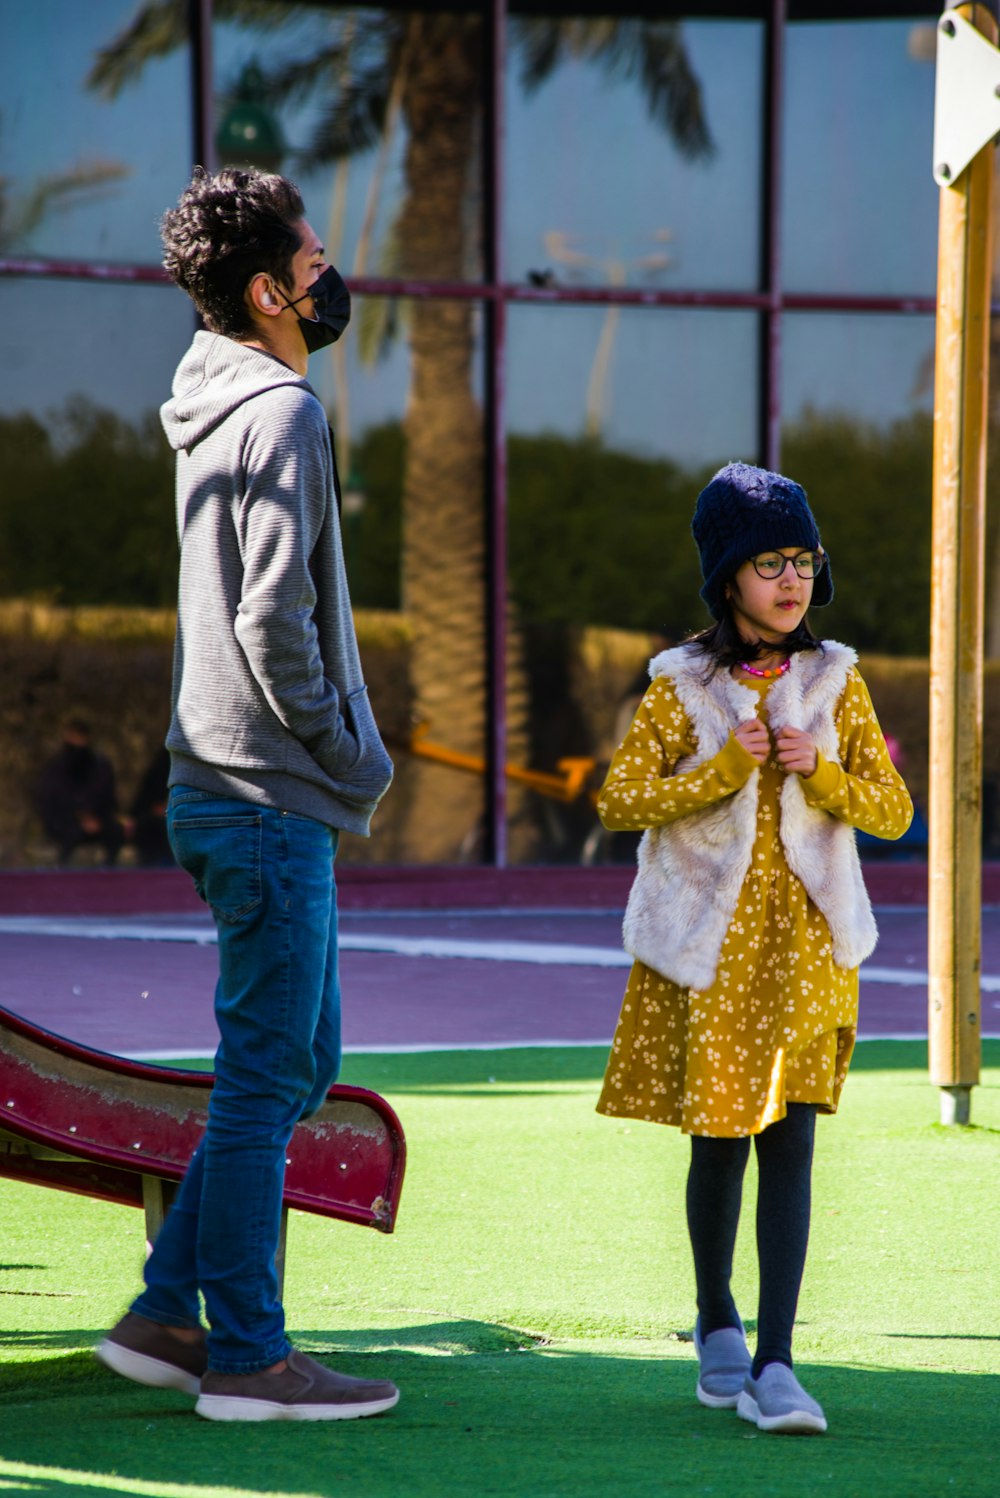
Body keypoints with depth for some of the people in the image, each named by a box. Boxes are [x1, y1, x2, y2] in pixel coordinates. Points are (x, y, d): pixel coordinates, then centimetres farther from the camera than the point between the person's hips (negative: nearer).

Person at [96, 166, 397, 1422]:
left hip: (227, 789, 9)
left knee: (296, 1062, 15)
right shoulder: (280, 414, -15)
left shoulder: (217, 405, 15)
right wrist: (345, 754, -11)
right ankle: (246, 1355, 2)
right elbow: (272, 618, -23)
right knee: (266, 1073, -4)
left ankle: (168, 1314, 17)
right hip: (270, 797, -9)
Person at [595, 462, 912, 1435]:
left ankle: (773, 1365, -10)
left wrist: (821, 771, -14)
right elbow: (619, 799, -6)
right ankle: (716, 1324, 29)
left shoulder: (835, 681, 5)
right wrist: (722, 771, -16)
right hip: (709, 940, -1)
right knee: (720, 1139, 6)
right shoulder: (681, 686, 0)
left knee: (790, 1142, -8)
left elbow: (892, 809, 4)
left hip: (805, 939, 1)